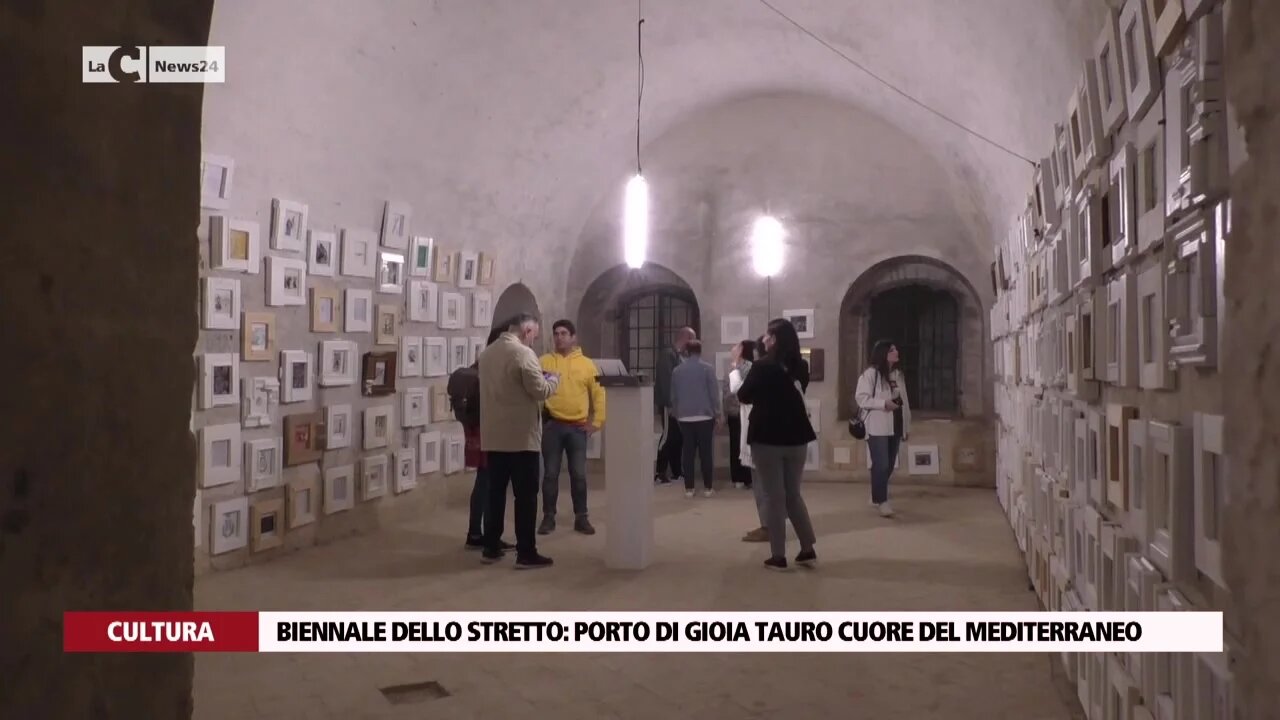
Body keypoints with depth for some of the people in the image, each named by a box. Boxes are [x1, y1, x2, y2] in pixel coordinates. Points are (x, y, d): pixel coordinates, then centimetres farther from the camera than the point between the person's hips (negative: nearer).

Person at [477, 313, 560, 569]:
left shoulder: (487, 353, 12)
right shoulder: (523, 353, -14)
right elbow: (540, 391, -16)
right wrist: (553, 379, 4)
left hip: (493, 437, 8)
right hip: (521, 437, -8)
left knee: (495, 492, 13)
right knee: (526, 495, -2)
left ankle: (491, 548, 18)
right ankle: (526, 553, 0)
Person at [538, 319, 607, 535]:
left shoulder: (587, 364, 4)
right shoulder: (544, 361, 3)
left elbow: (598, 394, 6)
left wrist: (597, 421, 1)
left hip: (578, 427, 0)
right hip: (552, 425, 0)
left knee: (579, 474, 4)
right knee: (550, 473, 4)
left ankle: (581, 518, 15)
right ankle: (548, 517, 14)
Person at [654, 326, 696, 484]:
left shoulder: (680, 356, 14)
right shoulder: (668, 355, -13)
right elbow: (665, 380, -19)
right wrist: (668, 404, -23)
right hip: (670, 404, -8)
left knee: (678, 437, 9)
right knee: (668, 436, -6)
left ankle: (677, 472, 15)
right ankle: (659, 473, 0)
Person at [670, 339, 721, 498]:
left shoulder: (677, 370, 6)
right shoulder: (707, 368, -3)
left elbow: (673, 395, 11)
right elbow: (714, 393, -5)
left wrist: (676, 414, 21)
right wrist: (717, 414, 2)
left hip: (684, 417, 2)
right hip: (704, 416, -2)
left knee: (688, 452, 4)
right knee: (705, 452, 3)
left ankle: (689, 488, 4)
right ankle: (708, 487, 7)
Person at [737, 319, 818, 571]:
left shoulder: (762, 367, -14)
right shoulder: (801, 367, 2)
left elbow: (743, 397, -1)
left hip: (767, 439, -5)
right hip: (796, 438, 5)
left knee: (774, 496, 2)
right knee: (793, 494, 16)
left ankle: (778, 556, 5)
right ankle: (808, 549, 13)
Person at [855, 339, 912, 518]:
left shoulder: (898, 375, 14)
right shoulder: (870, 374, -9)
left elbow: (904, 401, 17)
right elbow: (861, 398, -13)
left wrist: (906, 426, 16)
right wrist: (884, 403, -21)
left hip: (895, 427, 7)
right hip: (877, 428, -7)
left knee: (889, 466, 11)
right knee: (881, 465, -10)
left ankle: (876, 498, 25)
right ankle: (881, 501, -1)